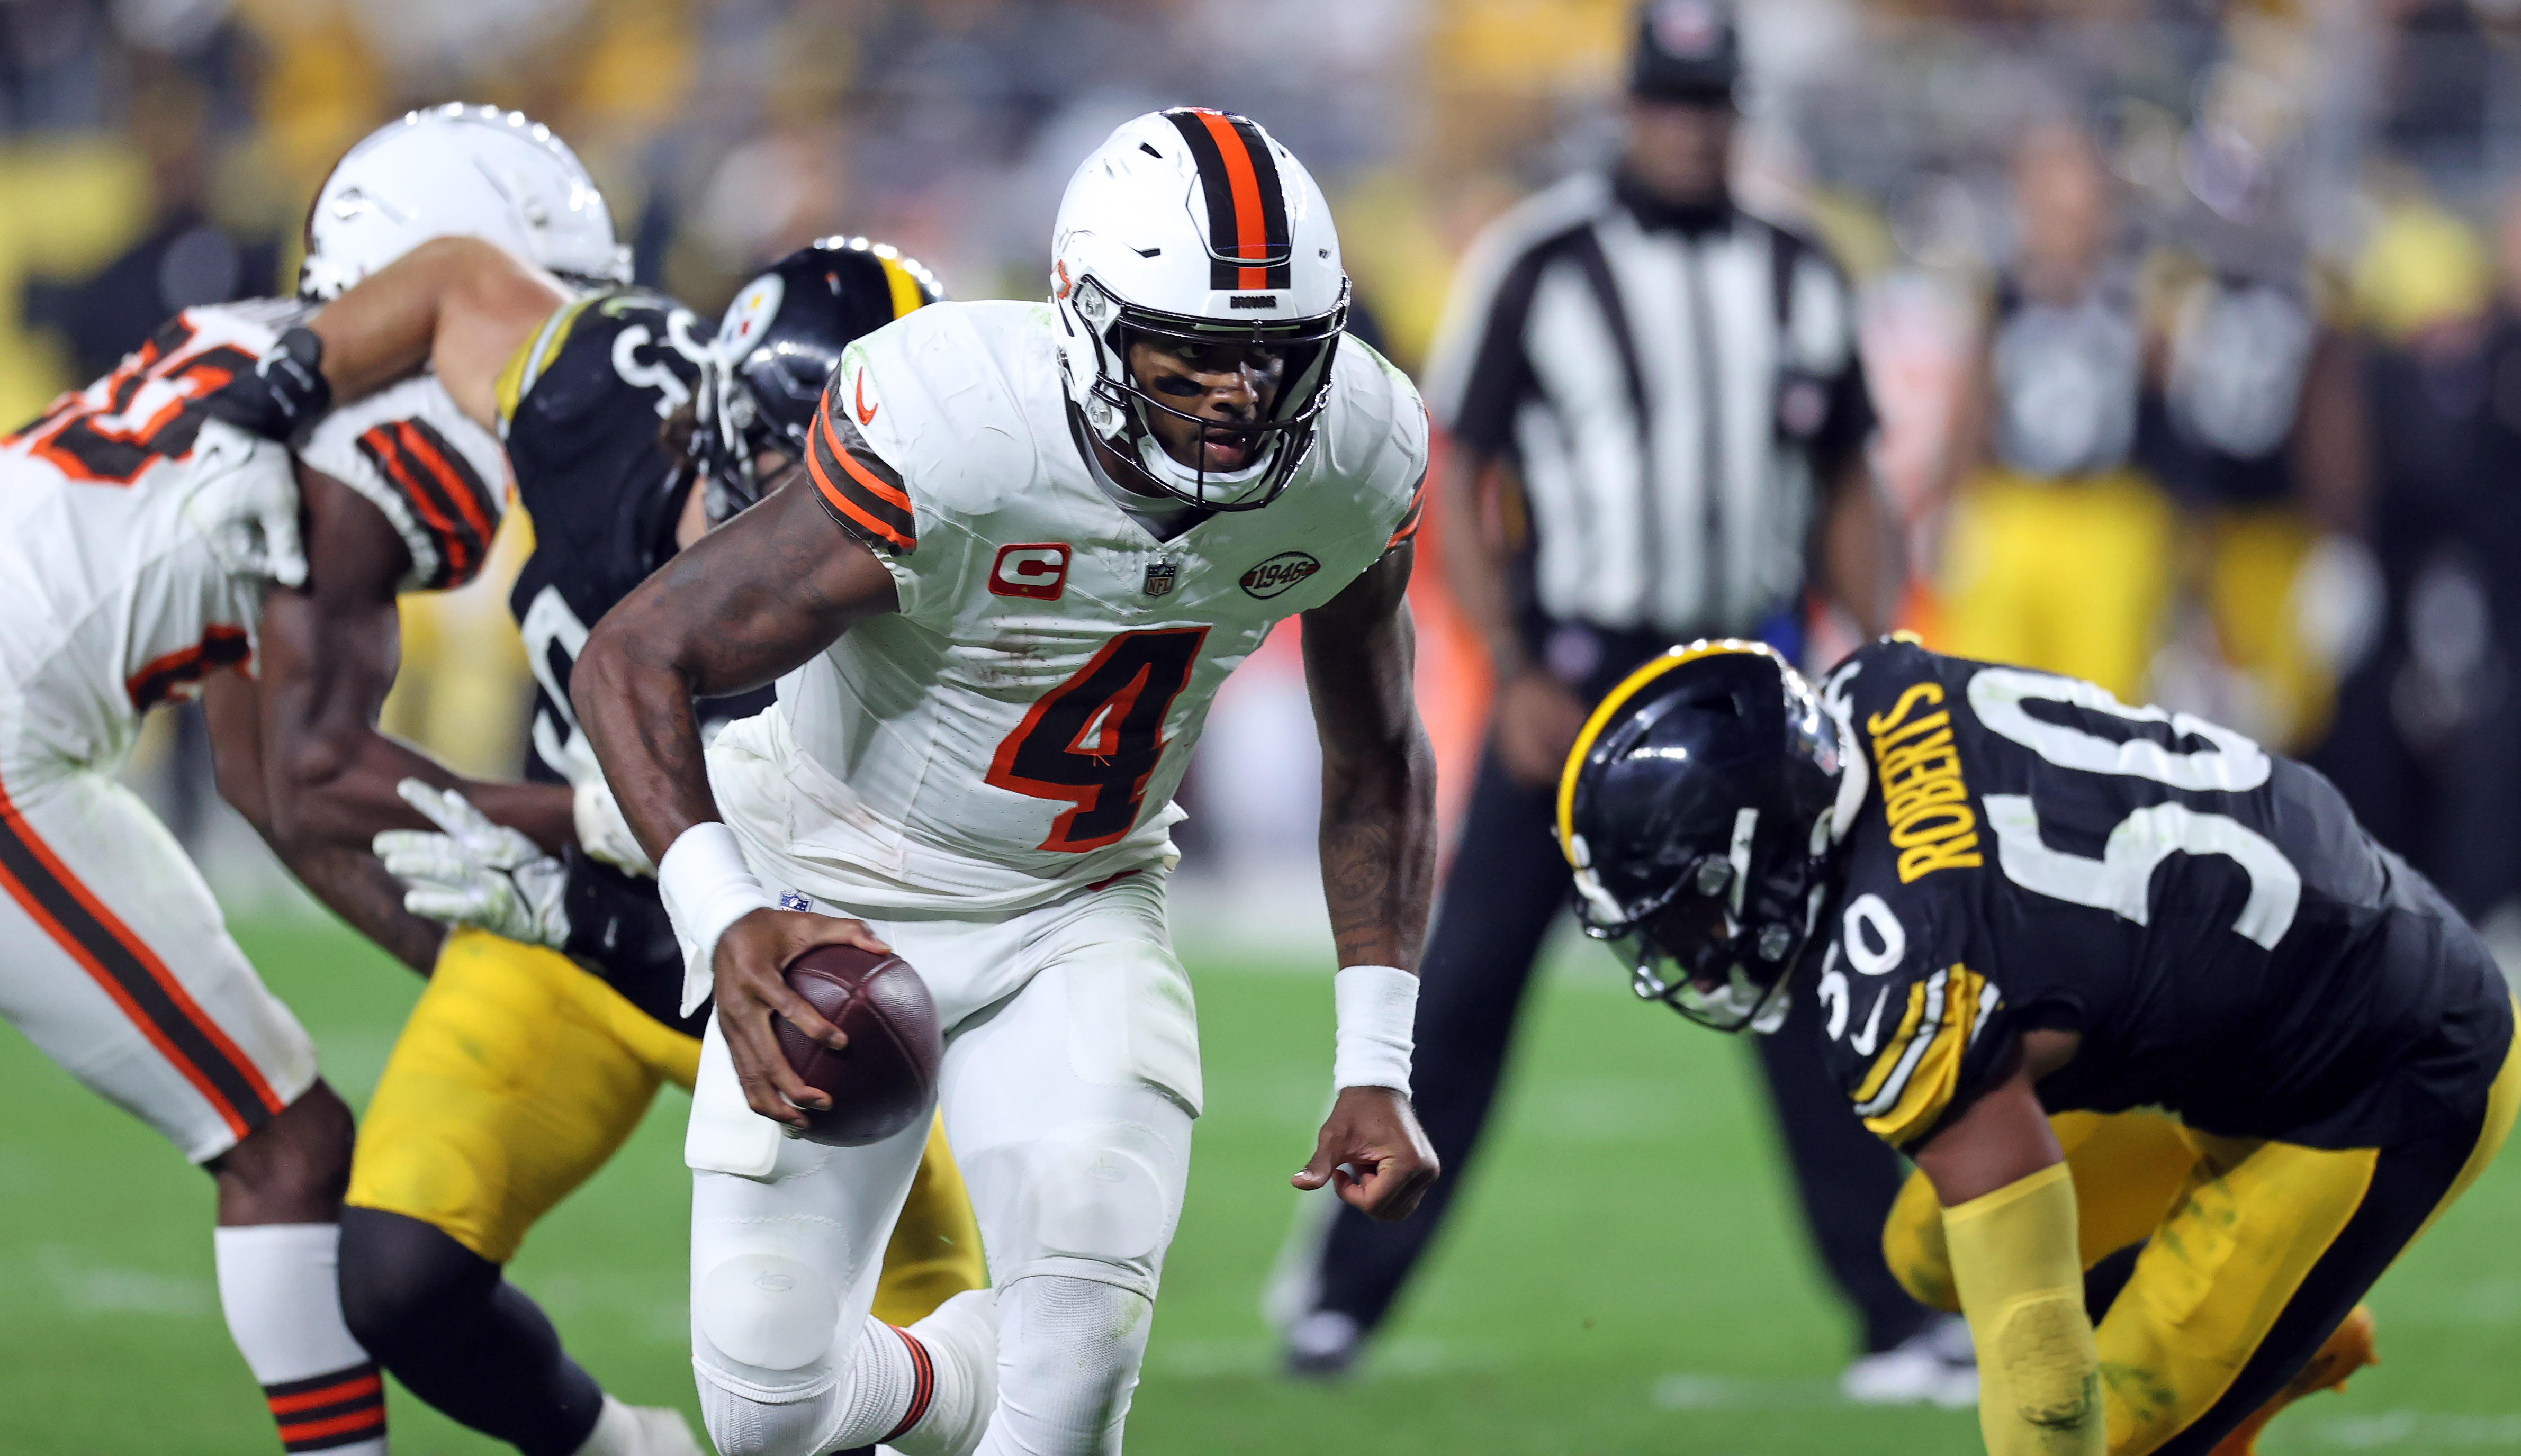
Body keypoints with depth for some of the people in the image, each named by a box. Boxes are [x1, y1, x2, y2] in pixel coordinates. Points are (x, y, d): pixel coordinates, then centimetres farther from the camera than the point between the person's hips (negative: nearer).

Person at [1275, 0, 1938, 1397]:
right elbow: (1458, 489, -3)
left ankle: (1900, 1322, 0)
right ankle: (1343, 1281, 13)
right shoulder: (1537, 263, -5)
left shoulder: (1798, 278, 7)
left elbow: (1845, 493, 15)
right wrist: (1514, 678, -11)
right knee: (1466, 985, -1)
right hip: (1574, 676, -3)